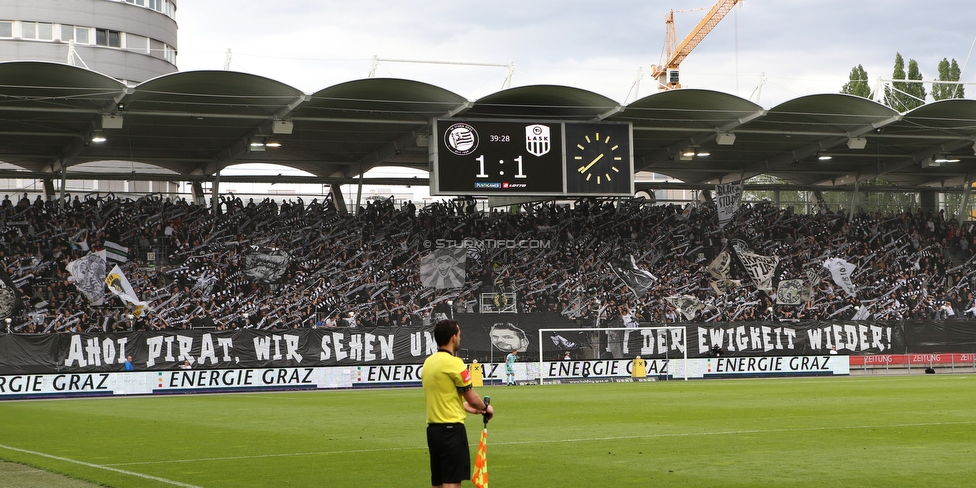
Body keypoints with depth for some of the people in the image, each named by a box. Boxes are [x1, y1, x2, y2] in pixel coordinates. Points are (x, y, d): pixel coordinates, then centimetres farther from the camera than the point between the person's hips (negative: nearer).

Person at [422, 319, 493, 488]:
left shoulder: (428, 362, 10)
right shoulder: (453, 362, -14)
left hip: (433, 428, 8)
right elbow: (472, 398, -8)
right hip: (451, 428, -8)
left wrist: (467, 407, 25)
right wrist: (486, 407, 11)